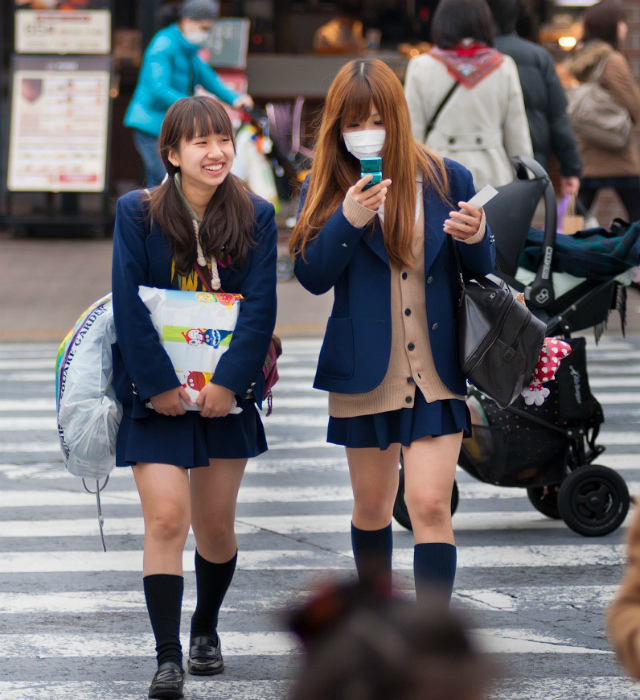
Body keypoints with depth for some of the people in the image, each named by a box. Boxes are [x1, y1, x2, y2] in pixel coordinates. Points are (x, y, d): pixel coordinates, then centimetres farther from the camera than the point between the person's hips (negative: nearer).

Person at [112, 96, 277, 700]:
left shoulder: (254, 216, 1)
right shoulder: (137, 214, -3)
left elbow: (260, 308, -5)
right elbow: (128, 306, -8)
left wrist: (228, 383, -15)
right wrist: (158, 385, -14)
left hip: (225, 393, 2)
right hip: (156, 392, -2)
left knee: (215, 523, 10)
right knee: (166, 517, -12)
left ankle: (206, 629, 34)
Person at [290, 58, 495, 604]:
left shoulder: (446, 180, 0)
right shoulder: (326, 189, 1)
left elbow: (484, 271, 7)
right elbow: (311, 276, -9)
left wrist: (475, 239, -16)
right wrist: (349, 221, -23)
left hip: (437, 373, -1)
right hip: (366, 374, 1)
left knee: (431, 505, -12)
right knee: (372, 507, 14)